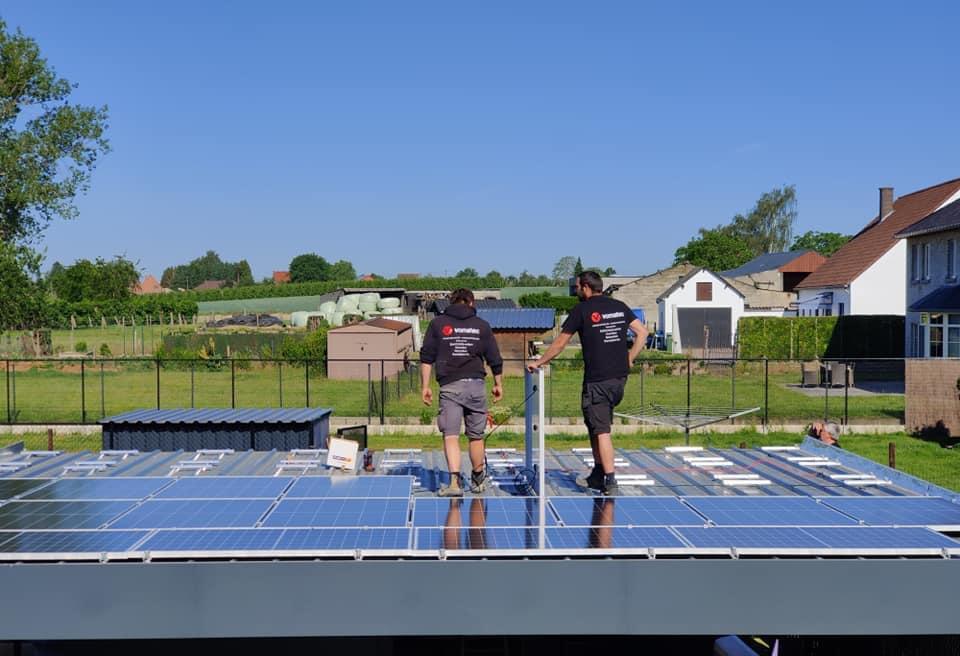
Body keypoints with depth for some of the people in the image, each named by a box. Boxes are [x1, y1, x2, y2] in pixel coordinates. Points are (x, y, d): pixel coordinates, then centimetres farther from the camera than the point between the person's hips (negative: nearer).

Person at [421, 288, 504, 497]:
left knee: (450, 435, -4)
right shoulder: (482, 326, 9)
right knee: (476, 436, 13)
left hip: (449, 386, -1)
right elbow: (495, 359, 12)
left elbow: (426, 358, 3)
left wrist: (425, 386, 6)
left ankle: (455, 480, -20)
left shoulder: (437, 323, 7)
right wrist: (498, 384, 24)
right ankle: (478, 480, 26)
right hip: (476, 385, 1)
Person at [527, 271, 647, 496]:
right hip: (619, 376, 6)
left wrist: (538, 363, 13)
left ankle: (610, 481, -3)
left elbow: (560, 343, 1)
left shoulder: (582, 310, -4)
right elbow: (643, 332, 9)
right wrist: (628, 359, 12)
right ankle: (598, 475, 22)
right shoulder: (619, 307, 10)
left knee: (601, 431, -1)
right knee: (597, 426, 17)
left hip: (597, 379, -6)